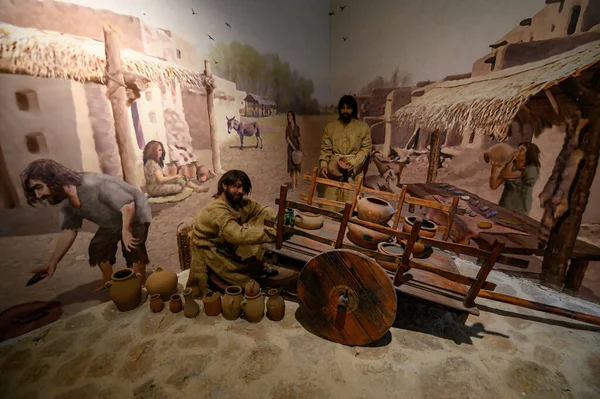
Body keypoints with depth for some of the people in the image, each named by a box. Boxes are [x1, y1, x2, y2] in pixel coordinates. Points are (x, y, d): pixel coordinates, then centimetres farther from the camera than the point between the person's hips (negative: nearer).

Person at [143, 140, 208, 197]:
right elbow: (161, 179, -25)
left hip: (158, 184, 9)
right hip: (154, 188, -9)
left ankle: (198, 188, -7)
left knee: (179, 180, -5)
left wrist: (175, 176, -4)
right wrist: (175, 176, -16)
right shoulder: (152, 163, -21)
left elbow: (162, 176, 6)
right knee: (179, 188, -24)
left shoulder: (156, 161, 11)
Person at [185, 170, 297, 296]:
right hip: (211, 253, -8)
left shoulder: (239, 201, -7)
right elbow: (239, 235, -43)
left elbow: (261, 209, -8)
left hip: (229, 246, 8)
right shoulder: (217, 210, -31)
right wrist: (273, 232, -48)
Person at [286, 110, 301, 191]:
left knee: (297, 166, 7)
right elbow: (287, 139, -8)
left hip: (297, 148, 2)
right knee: (291, 166, -2)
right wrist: (293, 147, -18)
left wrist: (299, 148, -7)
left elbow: (299, 139, 6)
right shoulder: (287, 128, 0)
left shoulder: (297, 127, 4)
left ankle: (297, 183, 21)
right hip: (290, 148, -2)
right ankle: (293, 185, 1)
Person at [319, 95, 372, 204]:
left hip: (354, 169, -1)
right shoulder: (330, 126, 10)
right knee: (331, 200, 1)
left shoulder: (363, 127, 4)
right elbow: (325, 148, 7)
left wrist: (354, 162, -15)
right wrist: (323, 165, -8)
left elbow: (366, 148, -1)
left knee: (351, 201, -4)